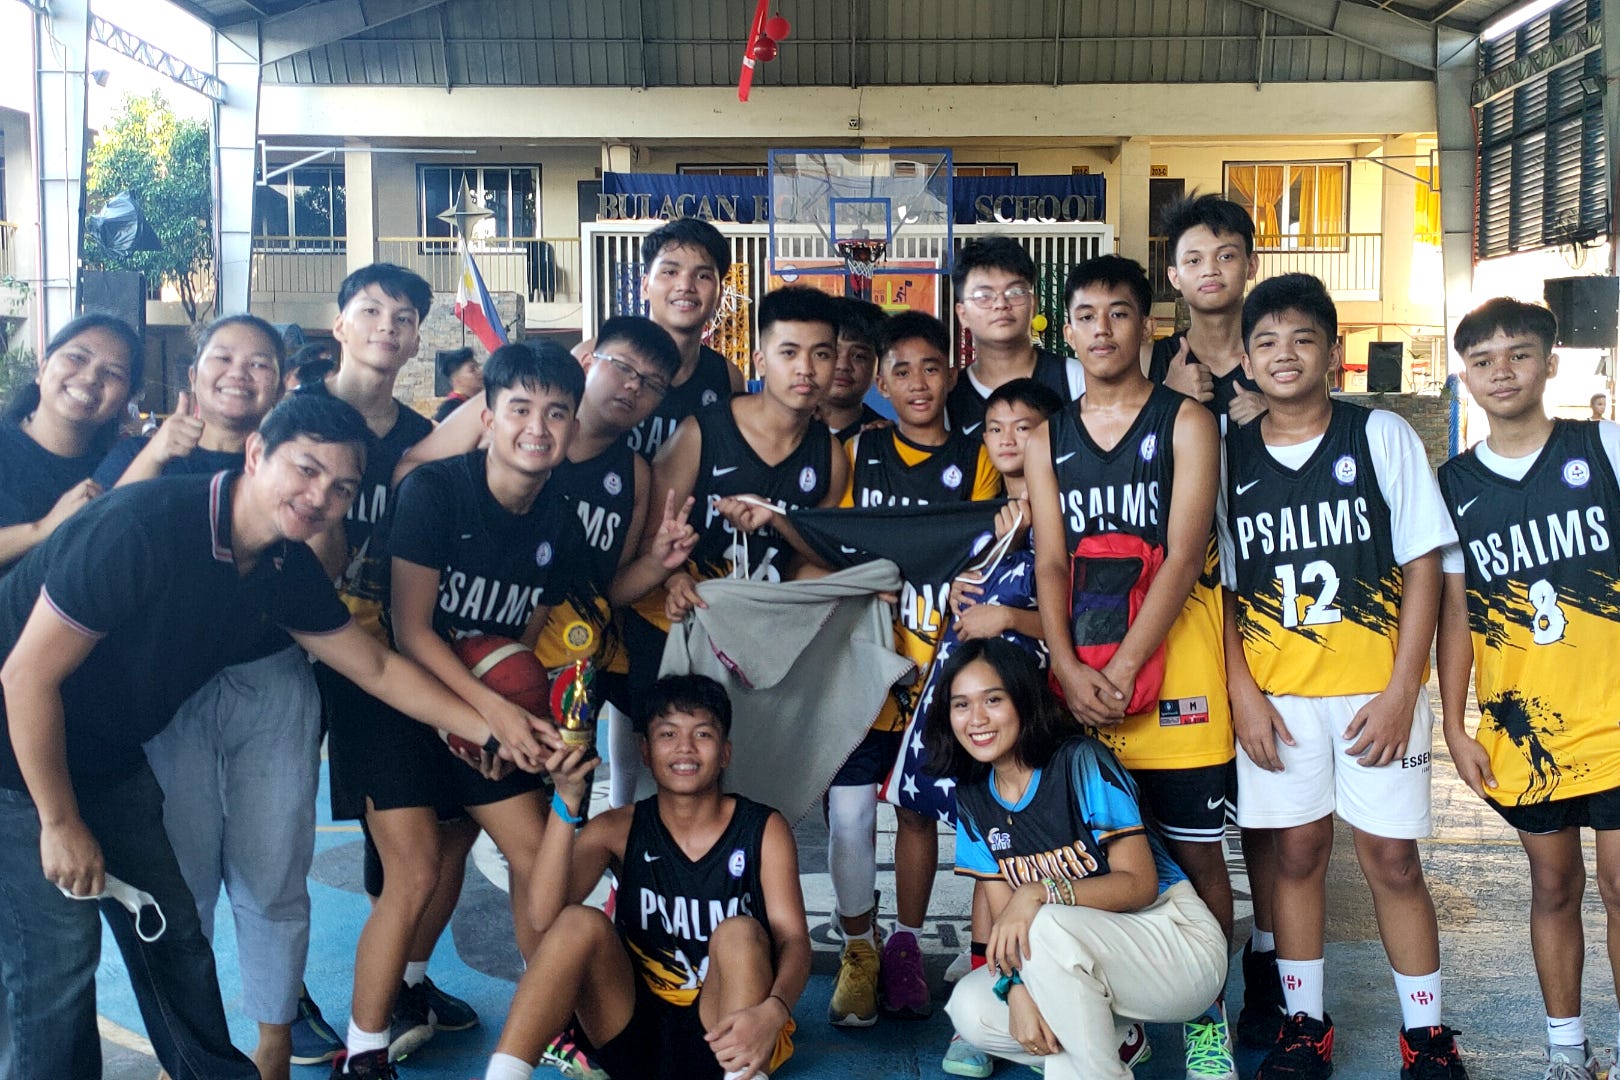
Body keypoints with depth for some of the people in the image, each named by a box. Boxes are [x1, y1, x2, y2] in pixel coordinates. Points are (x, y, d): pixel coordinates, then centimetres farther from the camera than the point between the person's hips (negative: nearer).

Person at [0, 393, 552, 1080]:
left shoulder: (285, 568, -8)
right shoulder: (146, 527, -31)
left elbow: (376, 667, 5)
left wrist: (491, 729, 0)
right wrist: (61, 824, -16)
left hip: (109, 756, 7)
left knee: (170, 931, 11)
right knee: (59, 954, -6)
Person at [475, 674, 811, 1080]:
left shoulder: (764, 830, -4)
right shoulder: (619, 829, -1)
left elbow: (793, 939, -15)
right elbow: (545, 917, -16)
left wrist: (773, 1011, -38)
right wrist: (568, 801, -29)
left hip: (724, 1040, -1)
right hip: (633, 1038, 2)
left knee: (740, 933, -27)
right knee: (581, 922, -21)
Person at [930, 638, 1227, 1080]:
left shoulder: (1081, 762, -16)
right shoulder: (973, 799, 2)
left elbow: (1140, 884, -18)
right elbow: (1003, 913, 0)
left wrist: (1040, 891, -32)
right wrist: (1017, 985, -18)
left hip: (1177, 938, -6)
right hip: (1084, 961, 6)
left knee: (1048, 925, -34)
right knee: (970, 1009, -15)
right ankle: (1115, 1037, 3)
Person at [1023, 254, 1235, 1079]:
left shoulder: (1185, 423, 1)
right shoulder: (1048, 439, 11)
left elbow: (1184, 556, -9)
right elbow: (1051, 564, 4)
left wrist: (1123, 668, -16)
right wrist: (1069, 670, -11)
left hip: (1173, 663, -3)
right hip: (1080, 673, 3)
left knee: (1195, 849, 3)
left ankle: (1207, 1014, 18)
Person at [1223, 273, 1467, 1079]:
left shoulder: (1382, 436, 0)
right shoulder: (1228, 455, 5)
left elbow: (1423, 565, -2)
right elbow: (1218, 586, 6)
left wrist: (1402, 690, -9)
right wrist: (1243, 694, -3)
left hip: (1376, 687, -1)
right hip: (1275, 693, 2)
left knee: (1391, 857, 3)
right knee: (1298, 851, 8)